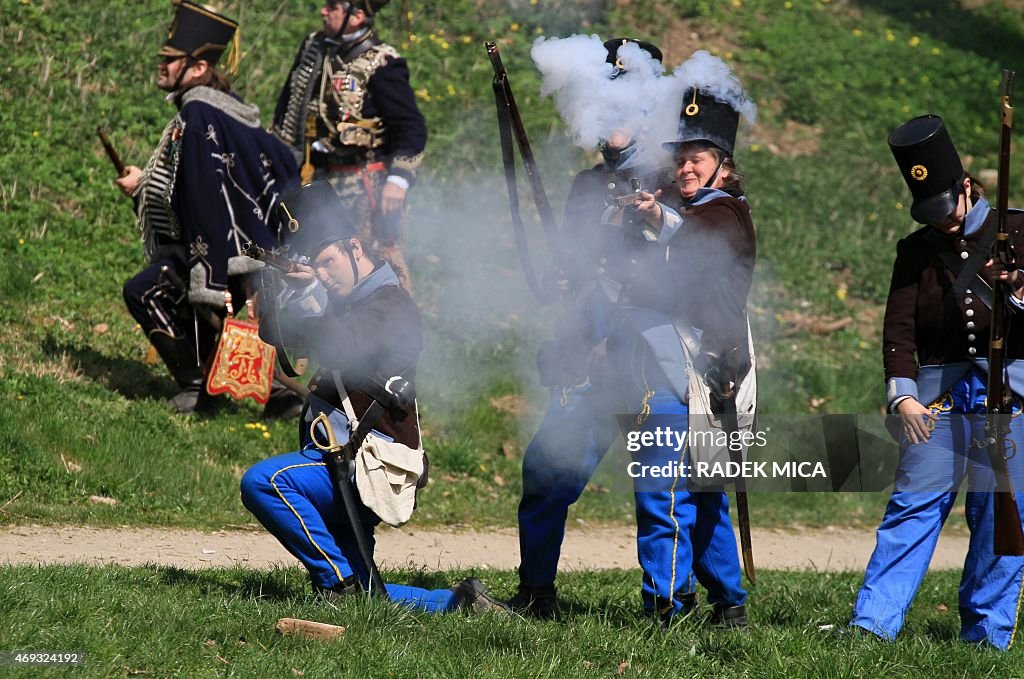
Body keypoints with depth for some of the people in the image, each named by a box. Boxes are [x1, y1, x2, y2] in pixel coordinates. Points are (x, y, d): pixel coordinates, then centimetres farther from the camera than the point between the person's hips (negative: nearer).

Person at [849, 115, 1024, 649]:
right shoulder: (916, 250, 11)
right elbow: (899, 328, 2)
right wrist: (902, 395, -12)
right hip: (938, 391, 1)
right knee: (913, 505, -5)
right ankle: (873, 622, -6)